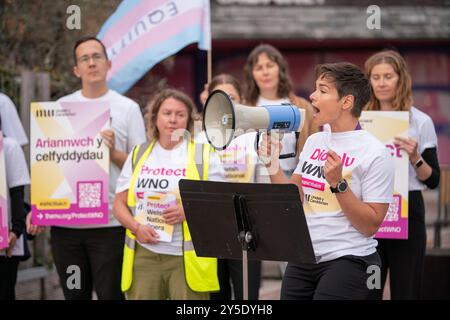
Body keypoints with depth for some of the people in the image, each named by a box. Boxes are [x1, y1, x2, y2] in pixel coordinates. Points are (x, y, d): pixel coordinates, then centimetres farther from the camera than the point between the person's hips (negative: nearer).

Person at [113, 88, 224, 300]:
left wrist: (188, 212, -15)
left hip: (187, 258, -2)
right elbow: (119, 204, 13)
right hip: (143, 256, 3)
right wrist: (136, 227, -7)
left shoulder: (204, 155, 6)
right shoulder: (138, 155, 15)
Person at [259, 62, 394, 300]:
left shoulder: (374, 153, -10)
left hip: (347, 261, -6)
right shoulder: (314, 142, 11)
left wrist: (338, 183, -22)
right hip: (302, 260, 6)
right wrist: (273, 167, -2)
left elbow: (370, 225, -13)